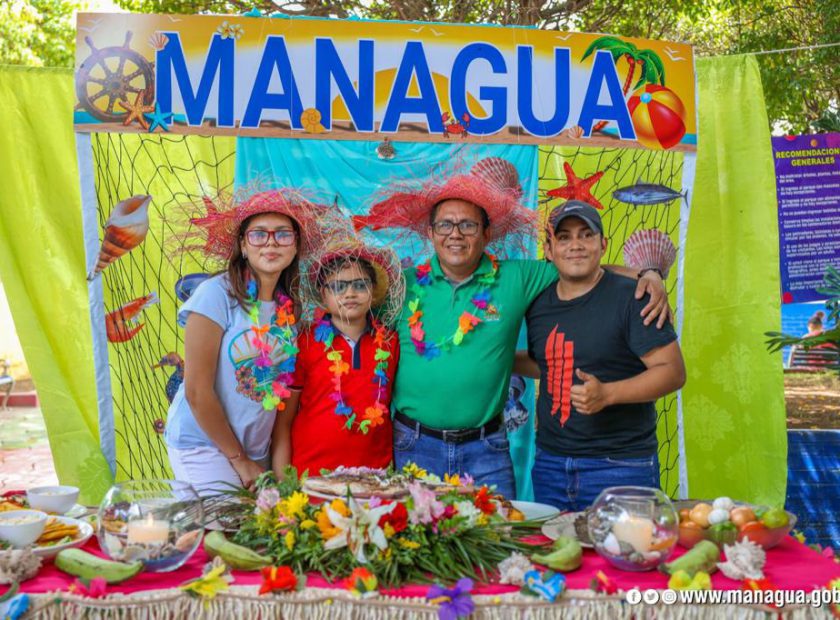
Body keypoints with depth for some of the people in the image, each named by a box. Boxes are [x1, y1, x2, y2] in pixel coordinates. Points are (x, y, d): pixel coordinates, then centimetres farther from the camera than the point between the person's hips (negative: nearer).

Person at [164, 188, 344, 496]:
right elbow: (197, 392, -16)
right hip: (203, 446, -5)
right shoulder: (217, 294, -16)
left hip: (258, 452, 5)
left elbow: (285, 388, 6)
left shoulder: (291, 306, 1)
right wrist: (239, 459, -8)